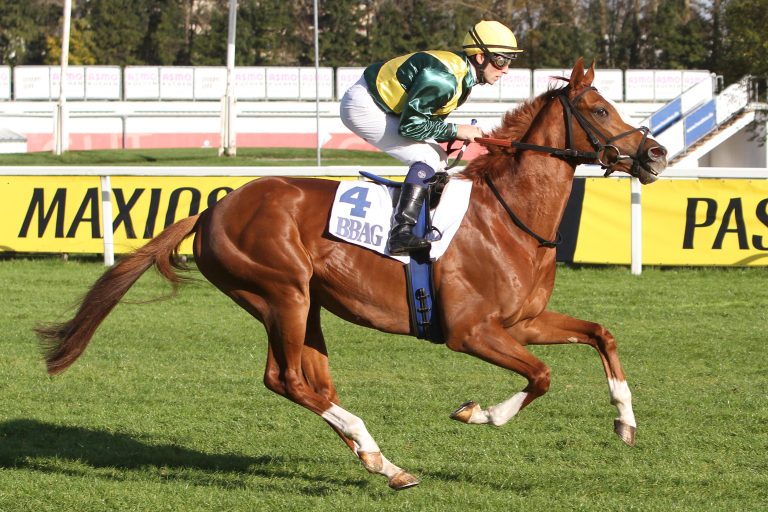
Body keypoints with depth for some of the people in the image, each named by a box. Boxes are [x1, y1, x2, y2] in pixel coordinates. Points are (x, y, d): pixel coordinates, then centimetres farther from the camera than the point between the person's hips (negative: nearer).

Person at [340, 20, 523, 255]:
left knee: (438, 158, 11)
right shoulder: (444, 79, -28)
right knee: (429, 159, -19)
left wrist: (458, 136, -5)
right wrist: (456, 130, -22)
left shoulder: (462, 76, 4)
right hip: (363, 108, -11)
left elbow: (428, 117, 10)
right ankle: (401, 233, -28)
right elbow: (410, 125, -27)